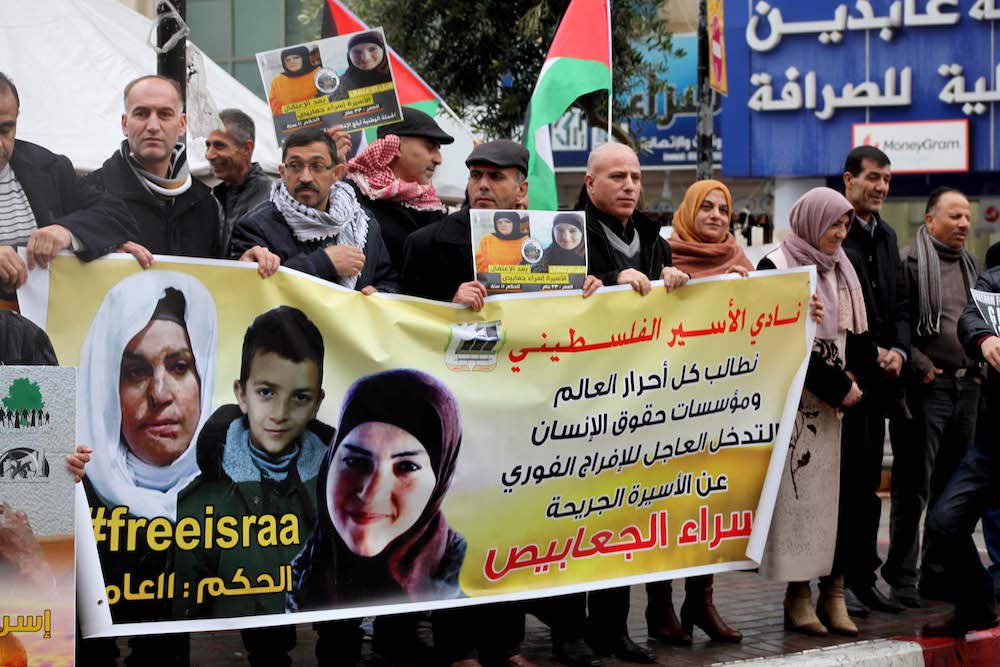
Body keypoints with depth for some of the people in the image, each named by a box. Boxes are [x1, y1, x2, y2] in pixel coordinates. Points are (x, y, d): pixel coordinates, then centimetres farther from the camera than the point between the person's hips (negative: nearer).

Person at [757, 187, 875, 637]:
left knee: (836, 491, -1)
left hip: (837, 397, 6)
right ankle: (798, 595, -2)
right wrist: (837, 386, -11)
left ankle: (832, 592, 0)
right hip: (795, 397, -6)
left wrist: (856, 381, -5)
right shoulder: (776, 268, -4)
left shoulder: (840, 271, 16)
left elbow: (856, 334, 13)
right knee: (798, 492, -6)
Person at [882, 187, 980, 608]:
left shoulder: (970, 265, 18)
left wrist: (980, 364, 13)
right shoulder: (909, 262, -7)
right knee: (914, 486, -5)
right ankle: (902, 577, 0)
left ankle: (939, 569, 21)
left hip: (966, 386, 8)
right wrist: (920, 365, -16)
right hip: (927, 387, -8)